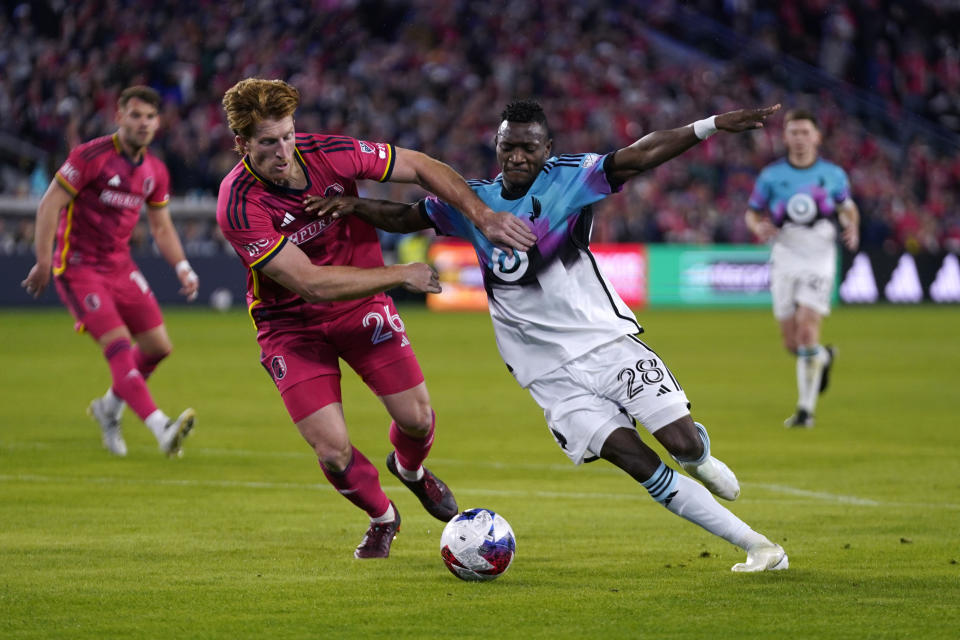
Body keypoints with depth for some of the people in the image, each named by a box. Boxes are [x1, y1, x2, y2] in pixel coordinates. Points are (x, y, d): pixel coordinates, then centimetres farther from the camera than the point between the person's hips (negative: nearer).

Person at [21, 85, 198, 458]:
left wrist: (182, 267, 4)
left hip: (121, 267, 7)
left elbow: (161, 226, 18)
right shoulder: (91, 156, -14)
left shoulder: (155, 172, 7)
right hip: (79, 268, -7)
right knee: (120, 347, -20)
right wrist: (44, 262, -18)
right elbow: (49, 205, -14)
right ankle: (161, 428, -33)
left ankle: (109, 409, 29)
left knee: (158, 347, 5)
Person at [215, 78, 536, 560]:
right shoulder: (238, 206, -29)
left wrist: (482, 214, -17)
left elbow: (420, 167, -5)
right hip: (291, 323, -3)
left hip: (361, 305, 3)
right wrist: (401, 275, -26)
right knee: (333, 453, -11)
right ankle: (382, 518, 23)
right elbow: (309, 282, -30)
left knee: (416, 417, 0)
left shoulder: (328, 154, -19)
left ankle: (409, 468, 39)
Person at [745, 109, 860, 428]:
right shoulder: (771, 175, 0)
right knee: (791, 341, 3)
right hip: (785, 258, 2)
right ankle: (824, 357, 40)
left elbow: (848, 207, 16)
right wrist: (758, 226, -14)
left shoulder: (833, 174, 1)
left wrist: (852, 229, -5)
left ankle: (806, 409, -10)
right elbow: (752, 212, 9)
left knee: (807, 328, -16)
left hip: (820, 258, -2)